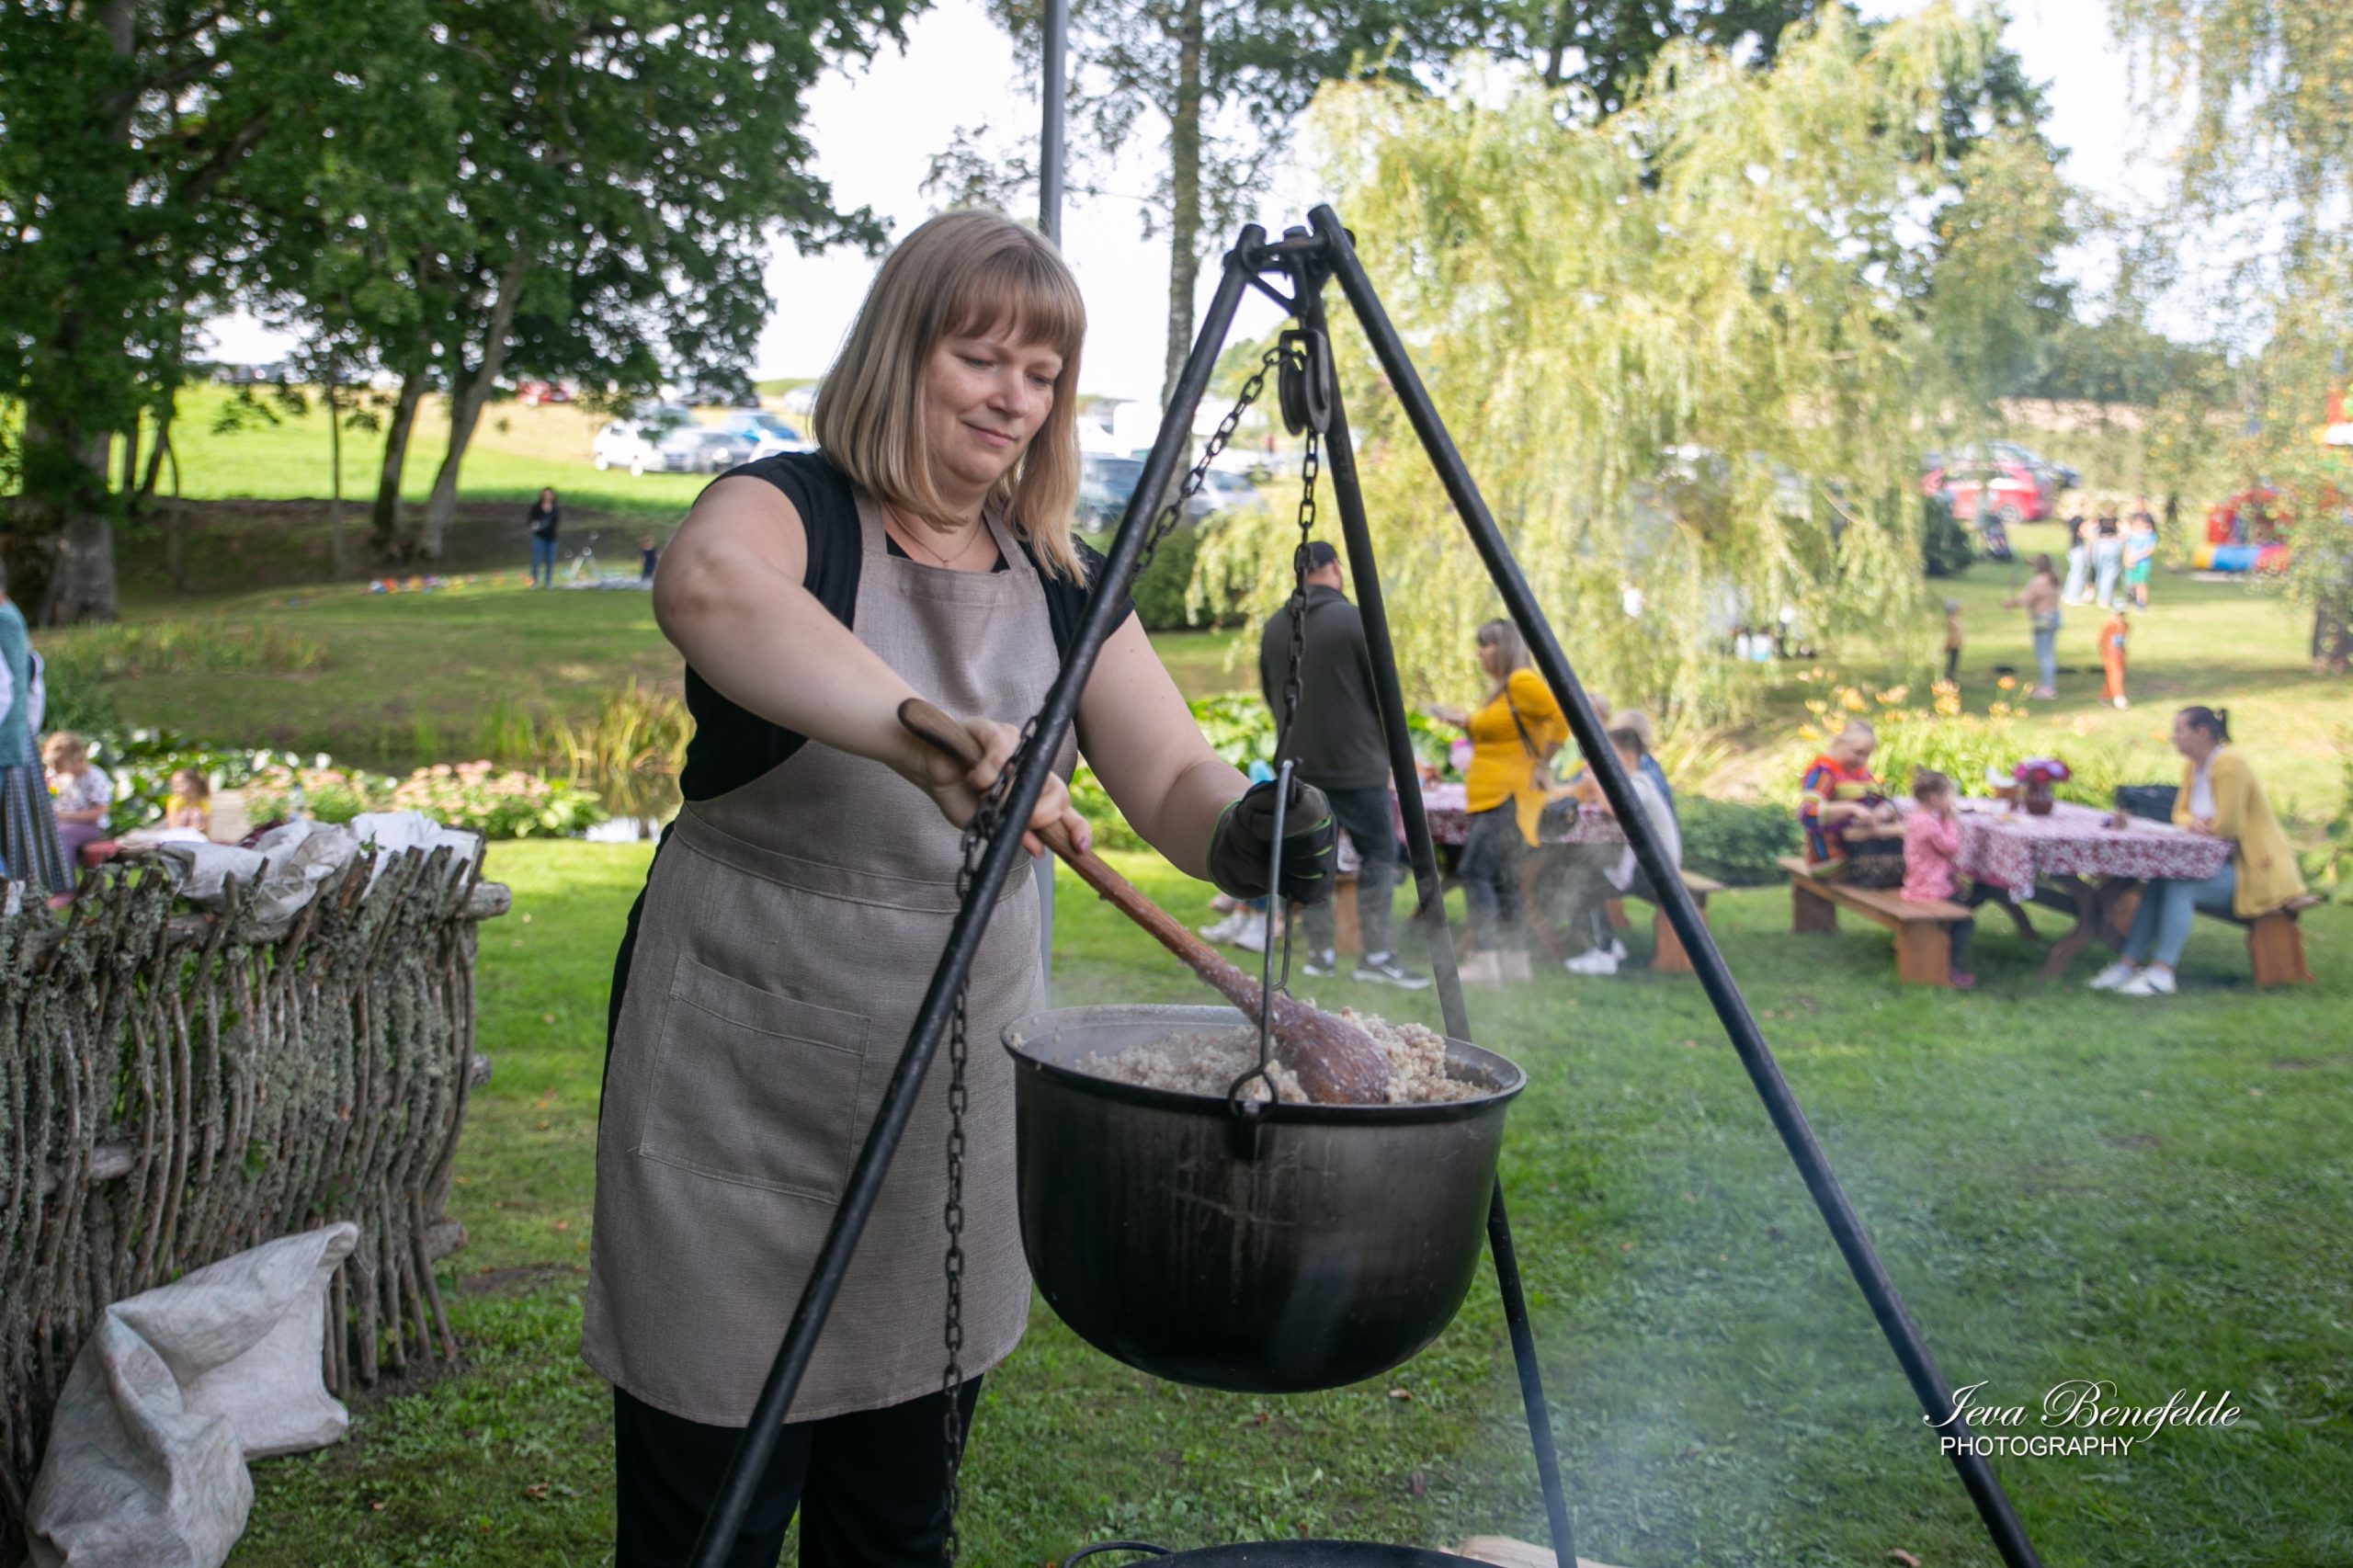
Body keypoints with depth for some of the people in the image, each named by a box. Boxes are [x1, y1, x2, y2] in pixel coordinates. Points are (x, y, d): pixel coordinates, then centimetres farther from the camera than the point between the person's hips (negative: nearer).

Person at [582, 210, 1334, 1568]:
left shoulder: (1062, 582, 6)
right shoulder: (793, 513, -10)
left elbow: (1174, 780, 0)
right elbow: (704, 585, -34)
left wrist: (1243, 834, -23)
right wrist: (916, 733, -48)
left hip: (961, 1083, 5)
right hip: (746, 1088, -5)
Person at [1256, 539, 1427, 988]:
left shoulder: (1274, 627, 4)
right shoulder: (1354, 620, -12)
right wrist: (1384, 740, 12)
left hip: (1297, 763, 5)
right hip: (1355, 763, -5)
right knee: (1379, 854, 4)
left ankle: (1319, 953, 13)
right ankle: (1376, 955, 0)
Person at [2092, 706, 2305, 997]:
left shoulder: (2228, 763, -19)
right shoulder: (2193, 766, 10)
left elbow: (2227, 826, -22)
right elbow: (2181, 811, 17)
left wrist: (2205, 826, -1)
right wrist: (2193, 822, -7)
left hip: (2258, 871, -9)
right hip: (2224, 863, 9)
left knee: (2179, 886, -26)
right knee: (2156, 882, -8)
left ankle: (2161, 973, -26)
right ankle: (2128, 963, -10)